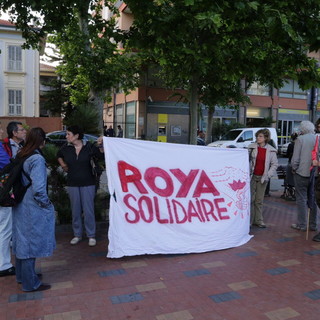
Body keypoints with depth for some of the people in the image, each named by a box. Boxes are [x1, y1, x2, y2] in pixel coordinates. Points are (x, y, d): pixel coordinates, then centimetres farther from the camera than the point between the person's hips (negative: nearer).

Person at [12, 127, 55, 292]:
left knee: (22, 239, 20)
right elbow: (38, 188, -26)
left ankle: (22, 275, 37)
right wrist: (47, 204, -11)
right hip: (33, 208, -8)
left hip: (20, 206, 8)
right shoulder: (37, 159, -20)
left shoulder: (20, 156, 5)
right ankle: (30, 283, 17)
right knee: (32, 241, 3)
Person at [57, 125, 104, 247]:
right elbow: (59, 155, 23)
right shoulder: (66, 148, 1)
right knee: (75, 210, 10)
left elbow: (102, 156, -10)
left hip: (87, 183, -3)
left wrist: (100, 146, -24)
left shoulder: (89, 147, -7)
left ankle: (91, 236, 11)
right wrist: (63, 165, 12)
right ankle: (77, 235, 24)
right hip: (72, 183, 3)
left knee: (88, 210, 0)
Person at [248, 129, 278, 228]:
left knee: (259, 200, 7)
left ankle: (258, 220, 16)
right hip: (252, 176, -1)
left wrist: (268, 175, -7)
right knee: (250, 199, 0)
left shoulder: (271, 150, 1)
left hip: (263, 178, 1)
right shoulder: (251, 147, 0)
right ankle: (249, 220, 8)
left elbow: (275, 164, 4)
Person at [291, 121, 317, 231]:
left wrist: (294, 168, 3)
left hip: (302, 173, -4)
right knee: (313, 200, 13)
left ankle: (301, 224, 9)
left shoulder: (300, 139, -10)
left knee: (301, 199, 4)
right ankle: (313, 225, 20)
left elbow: (295, 158, -12)